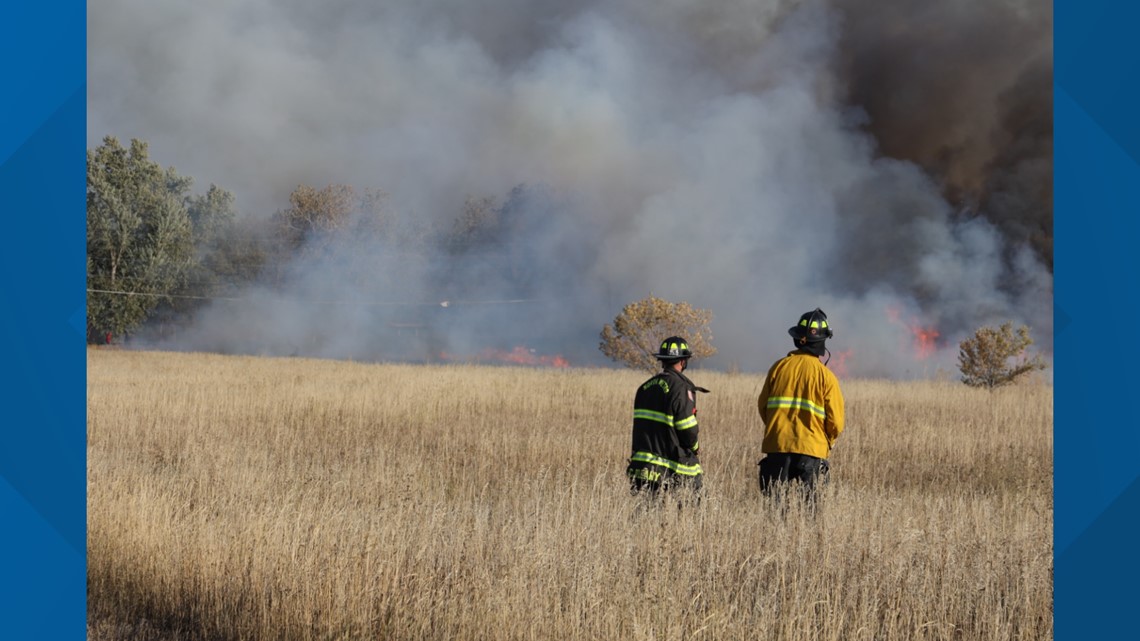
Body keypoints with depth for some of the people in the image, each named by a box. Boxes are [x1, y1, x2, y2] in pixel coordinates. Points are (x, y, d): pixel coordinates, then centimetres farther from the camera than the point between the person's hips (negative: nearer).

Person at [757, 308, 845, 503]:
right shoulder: (825, 376, -5)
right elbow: (836, 421, -5)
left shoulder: (779, 367, 2)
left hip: (776, 445, 2)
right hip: (810, 449, -2)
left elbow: (762, 405, 9)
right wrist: (828, 443, 15)